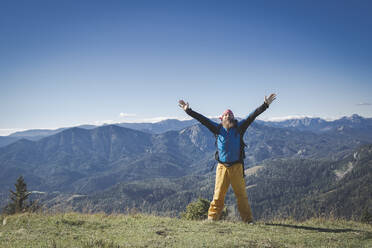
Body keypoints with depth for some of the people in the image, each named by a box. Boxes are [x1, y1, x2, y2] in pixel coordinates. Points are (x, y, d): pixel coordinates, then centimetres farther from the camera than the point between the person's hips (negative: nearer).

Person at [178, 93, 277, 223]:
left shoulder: (239, 127, 2)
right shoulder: (218, 128, 4)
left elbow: (252, 116, -3)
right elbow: (202, 119, 3)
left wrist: (265, 105, -8)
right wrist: (188, 110, 0)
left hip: (236, 167, 0)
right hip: (222, 166, 1)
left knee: (241, 194, 4)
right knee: (218, 194, 3)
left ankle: (248, 220, 12)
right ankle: (212, 218, 11)